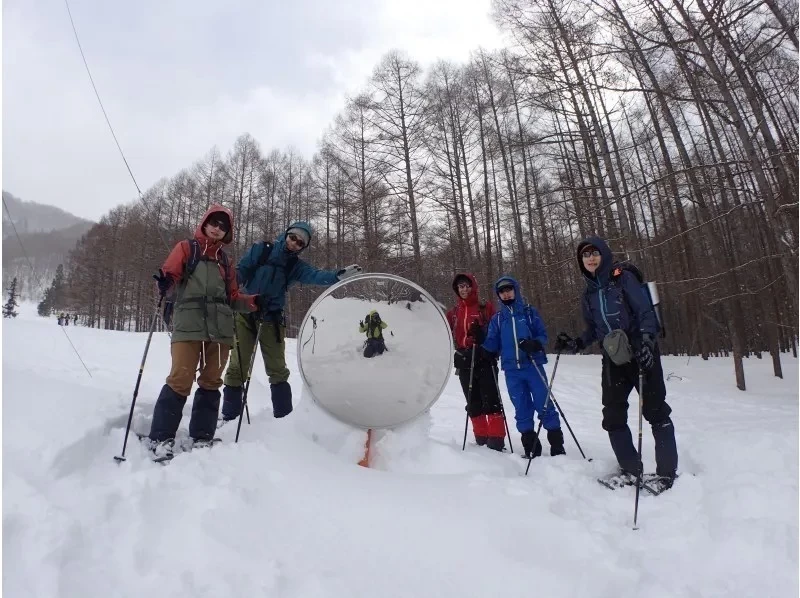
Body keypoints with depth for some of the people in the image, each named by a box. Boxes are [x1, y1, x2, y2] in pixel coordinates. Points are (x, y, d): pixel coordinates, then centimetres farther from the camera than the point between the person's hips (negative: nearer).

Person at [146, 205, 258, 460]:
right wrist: (164, 284, -22)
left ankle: (202, 437, 14)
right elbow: (170, 281, 0)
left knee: (211, 382, 6)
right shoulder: (186, 248, 10)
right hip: (189, 325, -4)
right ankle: (161, 437, 1)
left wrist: (253, 302, 4)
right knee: (180, 380, -11)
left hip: (220, 328, 4)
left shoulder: (224, 259, 22)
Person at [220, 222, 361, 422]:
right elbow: (240, 272, -1)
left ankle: (284, 415, 15)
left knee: (277, 368, 5)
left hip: (272, 319, 2)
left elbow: (316, 276, -15)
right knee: (238, 365, -1)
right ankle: (230, 416, 12)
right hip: (246, 314, -1)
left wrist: (340, 275, -33)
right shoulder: (261, 250, 1)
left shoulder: (296, 266, 3)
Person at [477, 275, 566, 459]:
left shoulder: (529, 312, 5)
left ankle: (557, 445, 12)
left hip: (533, 366, -2)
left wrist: (535, 344, -20)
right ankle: (531, 447, 18)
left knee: (544, 405, -1)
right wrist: (482, 339, -11)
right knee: (522, 410, 7)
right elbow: (494, 346, 8)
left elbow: (543, 335, 2)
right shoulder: (497, 318, 10)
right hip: (512, 370, 2)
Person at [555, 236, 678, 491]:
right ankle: (631, 469, 20)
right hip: (613, 359, 6)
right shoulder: (589, 293, 9)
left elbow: (646, 312, -13)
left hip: (642, 354, -5)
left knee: (655, 411, 0)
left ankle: (667, 472, 14)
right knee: (613, 416, 5)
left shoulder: (623, 278, -7)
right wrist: (575, 344, 0)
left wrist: (646, 340, -28)